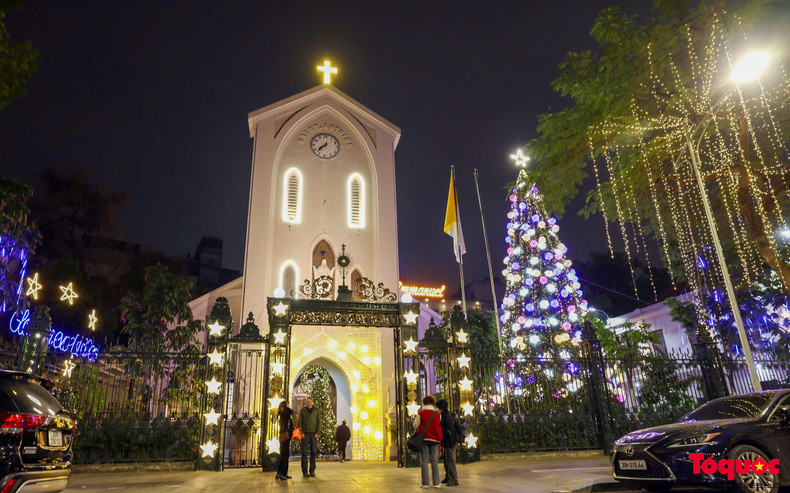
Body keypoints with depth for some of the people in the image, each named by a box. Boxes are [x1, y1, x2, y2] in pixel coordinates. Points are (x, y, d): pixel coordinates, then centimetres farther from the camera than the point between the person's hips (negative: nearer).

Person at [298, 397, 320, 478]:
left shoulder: (316, 410, 5)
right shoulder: (302, 410, 5)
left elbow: (319, 422, 3)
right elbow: (300, 422, 3)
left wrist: (317, 433, -7)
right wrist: (301, 432, -8)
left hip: (314, 434, 1)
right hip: (305, 434, -1)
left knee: (313, 452, 1)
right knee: (304, 452, -4)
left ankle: (312, 471, 8)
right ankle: (305, 471, 1)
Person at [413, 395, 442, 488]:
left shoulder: (420, 413, -4)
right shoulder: (438, 415, 0)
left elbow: (415, 425, 1)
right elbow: (440, 427, 6)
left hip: (424, 439, -1)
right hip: (435, 439, 1)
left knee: (424, 461, 4)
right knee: (434, 461, 7)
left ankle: (425, 483, 4)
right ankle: (436, 483, 6)